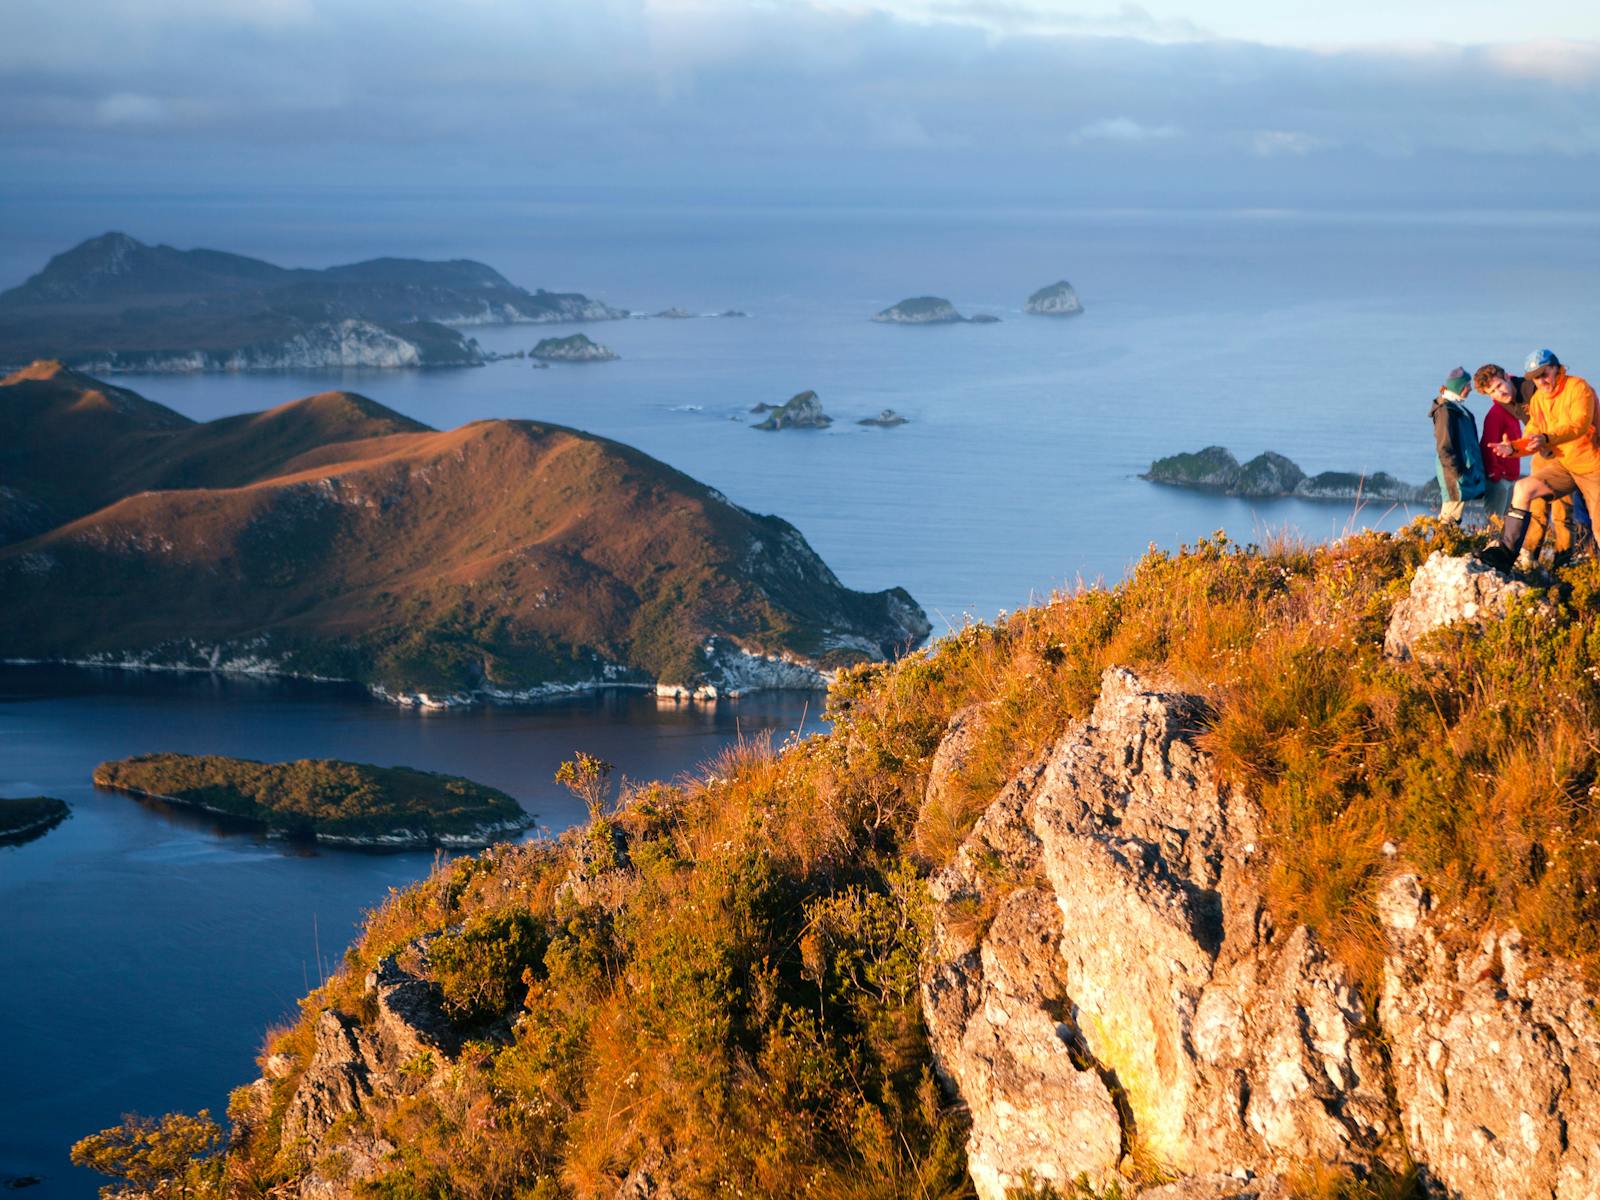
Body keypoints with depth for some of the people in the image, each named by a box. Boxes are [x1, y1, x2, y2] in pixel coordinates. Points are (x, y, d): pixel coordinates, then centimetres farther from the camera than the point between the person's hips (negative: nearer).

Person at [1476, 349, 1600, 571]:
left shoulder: (1578, 387, -13)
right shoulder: (1537, 400, 8)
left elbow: (1580, 424, -28)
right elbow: (1533, 438, 6)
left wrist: (1547, 438, -42)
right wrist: (1512, 448, -15)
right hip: (1563, 465, 6)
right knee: (1523, 488, -11)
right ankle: (1506, 551, -13)